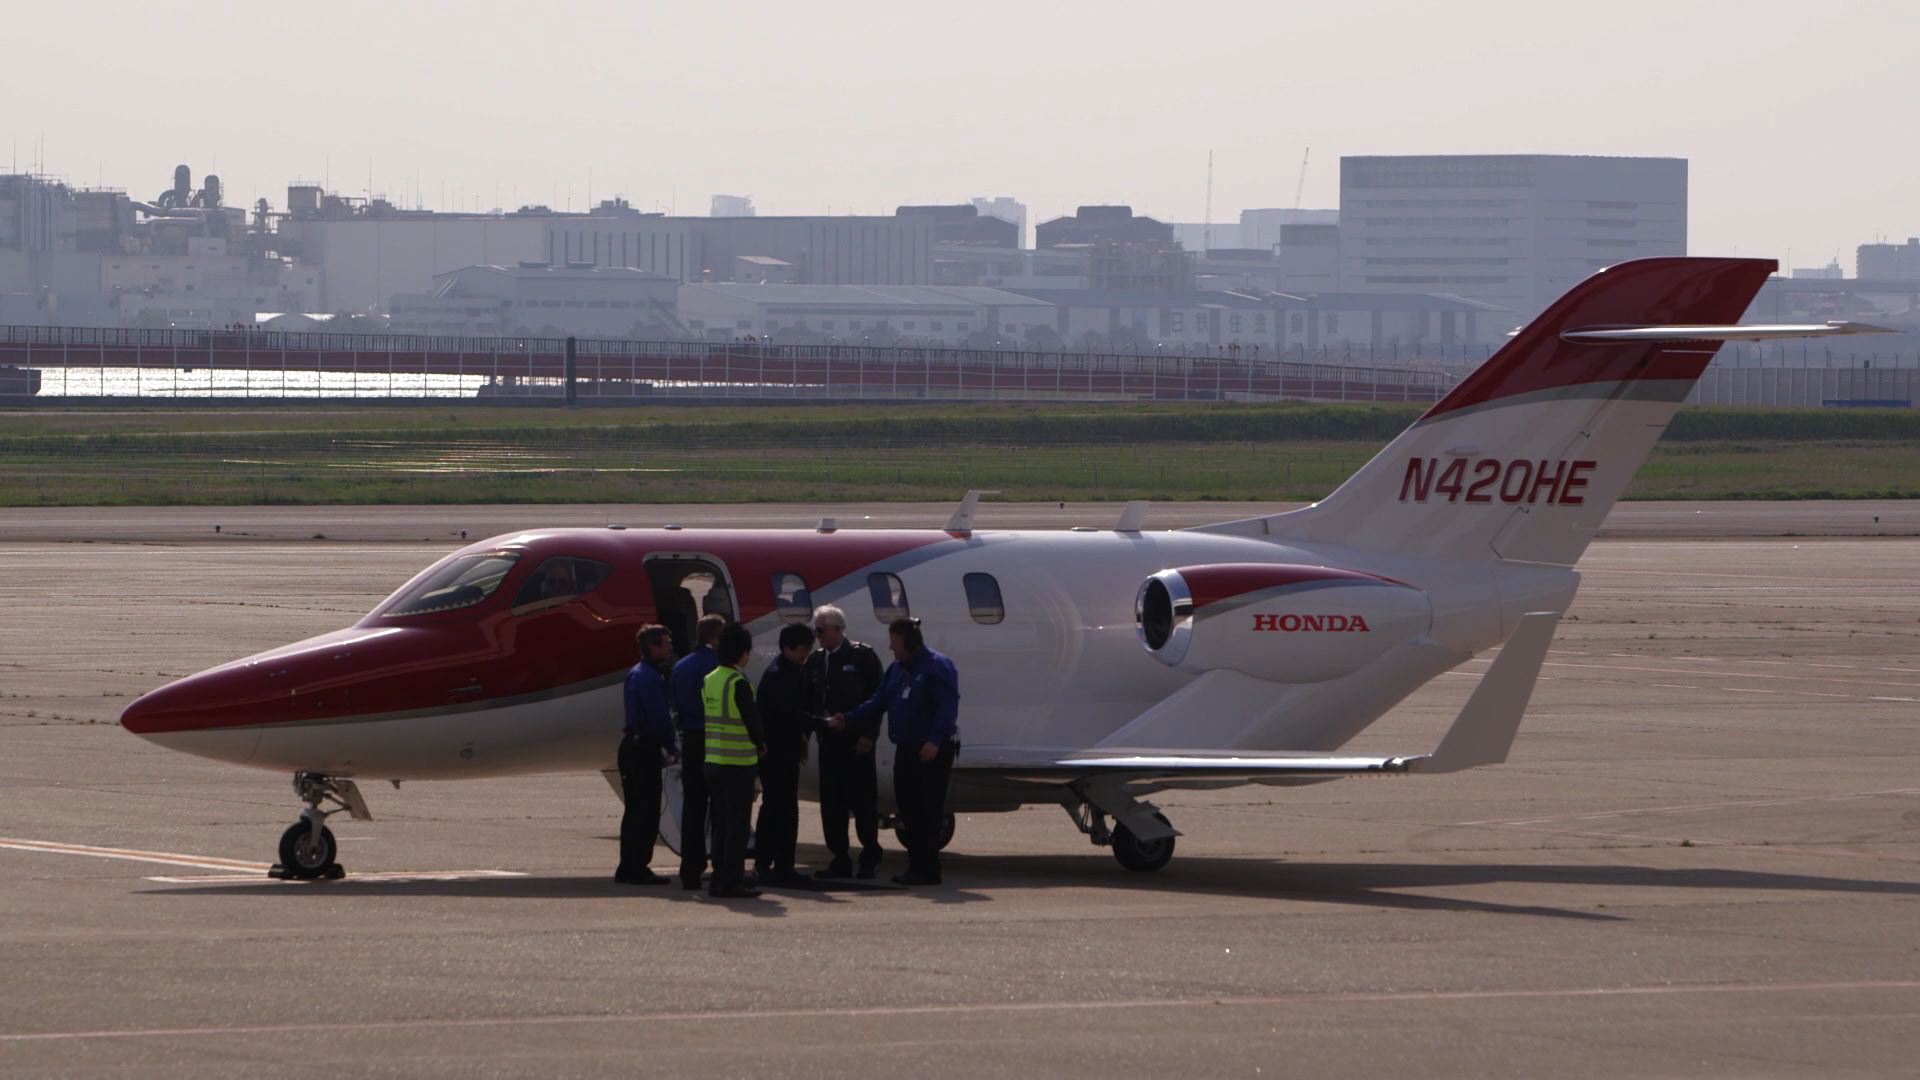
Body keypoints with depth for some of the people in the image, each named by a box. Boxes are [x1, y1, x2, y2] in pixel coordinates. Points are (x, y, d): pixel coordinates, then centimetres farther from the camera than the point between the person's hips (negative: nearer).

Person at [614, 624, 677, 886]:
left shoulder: (635, 674, 17)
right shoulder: (651, 678, -16)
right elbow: (660, 717, -20)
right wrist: (669, 748, -10)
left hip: (631, 745, 10)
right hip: (646, 747, -10)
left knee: (635, 810, 14)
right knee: (647, 811, -6)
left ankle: (628, 869, 18)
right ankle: (637, 868, -6)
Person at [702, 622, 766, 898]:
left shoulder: (709, 681, 8)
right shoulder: (738, 684, -15)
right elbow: (752, 719, -13)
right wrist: (761, 745, 7)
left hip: (713, 759, 7)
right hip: (738, 762, -7)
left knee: (721, 823, 13)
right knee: (738, 824, -2)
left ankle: (720, 879, 15)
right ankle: (731, 882, -3)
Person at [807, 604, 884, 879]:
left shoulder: (863, 655, -5)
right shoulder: (815, 660, 11)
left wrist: (868, 735, -13)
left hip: (856, 742, -6)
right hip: (829, 740, 6)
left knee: (861, 799, -2)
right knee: (831, 802, 5)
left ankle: (870, 857, 7)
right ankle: (840, 859, 11)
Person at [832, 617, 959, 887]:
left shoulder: (937, 667, -10)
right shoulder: (897, 669, 16)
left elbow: (948, 707, -18)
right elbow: (879, 702, 18)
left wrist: (935, 740, -26)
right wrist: (847, 719, 8)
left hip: (932, 751, -9)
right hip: (906, 748, 9)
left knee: (927, 810, -8)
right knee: (908, 807, 9)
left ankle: (927, 869, -6)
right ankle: (917, 866, 16)